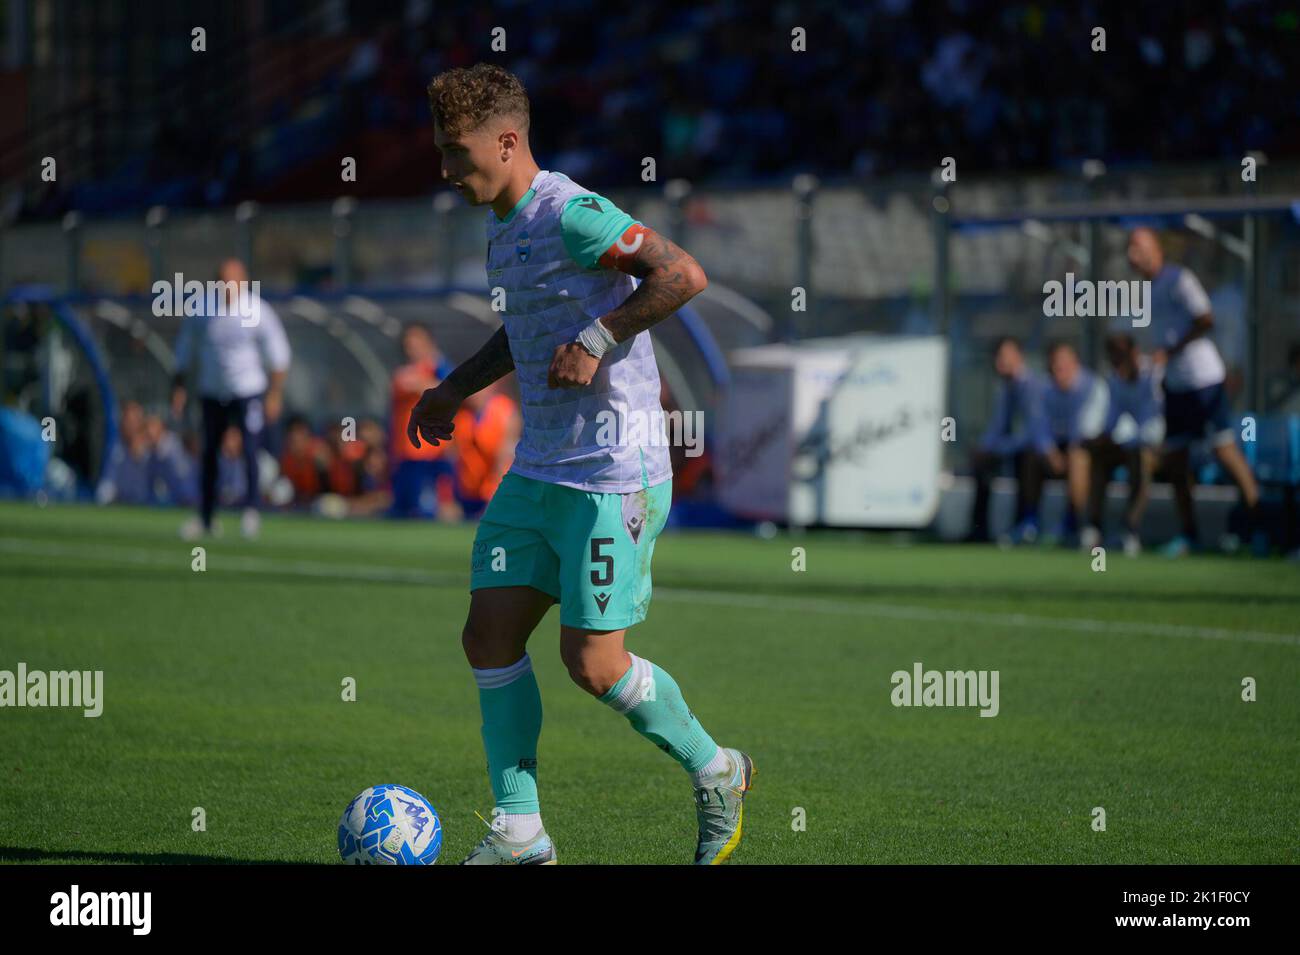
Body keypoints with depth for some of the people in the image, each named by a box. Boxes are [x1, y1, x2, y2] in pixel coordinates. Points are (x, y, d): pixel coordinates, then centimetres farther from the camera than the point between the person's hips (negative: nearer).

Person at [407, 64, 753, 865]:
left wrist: (598, 339, -23)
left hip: (614, 476, -9)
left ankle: (717, 772, 16)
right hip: (538, 471, 9)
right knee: (490, 633, 1)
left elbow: (684, 275, -23)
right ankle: (520, 830, 7)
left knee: (593, 663, -7)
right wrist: (457, 389, 24)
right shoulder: (504, 226, 14)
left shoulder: (571, 214, -16)